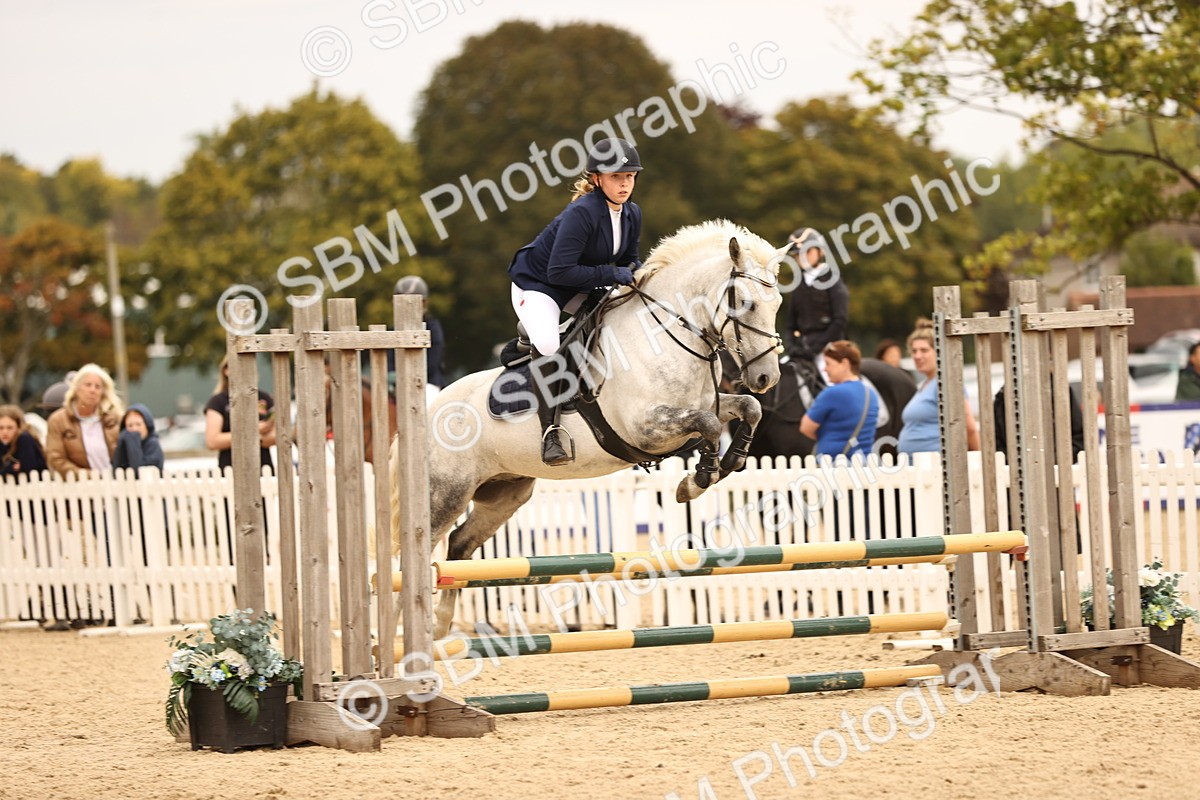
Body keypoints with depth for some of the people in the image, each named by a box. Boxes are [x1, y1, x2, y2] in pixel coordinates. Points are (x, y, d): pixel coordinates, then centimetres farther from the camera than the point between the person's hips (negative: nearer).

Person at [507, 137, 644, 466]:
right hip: (536, 285, -8)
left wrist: (635, 271, -13)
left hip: (578, 290, 8)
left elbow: (628, 259, 11)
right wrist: (612, 274, -31)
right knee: (548, 345, -34)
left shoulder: (632, 214, -4)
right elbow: (559, 271, -33)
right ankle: (550, 433, -30)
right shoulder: (582, 213, -29)